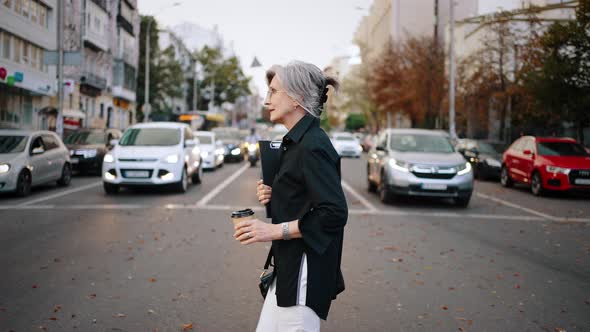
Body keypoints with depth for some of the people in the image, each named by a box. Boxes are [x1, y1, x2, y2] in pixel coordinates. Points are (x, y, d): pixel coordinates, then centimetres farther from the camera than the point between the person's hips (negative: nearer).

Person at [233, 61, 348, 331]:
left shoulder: (312, 146, -17)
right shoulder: (297, 142, 13)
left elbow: (335, 213, -24)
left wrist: (274, 230, -21)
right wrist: (272, 196, 3)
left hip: (305, 273, -10)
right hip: (288, 269, 10)